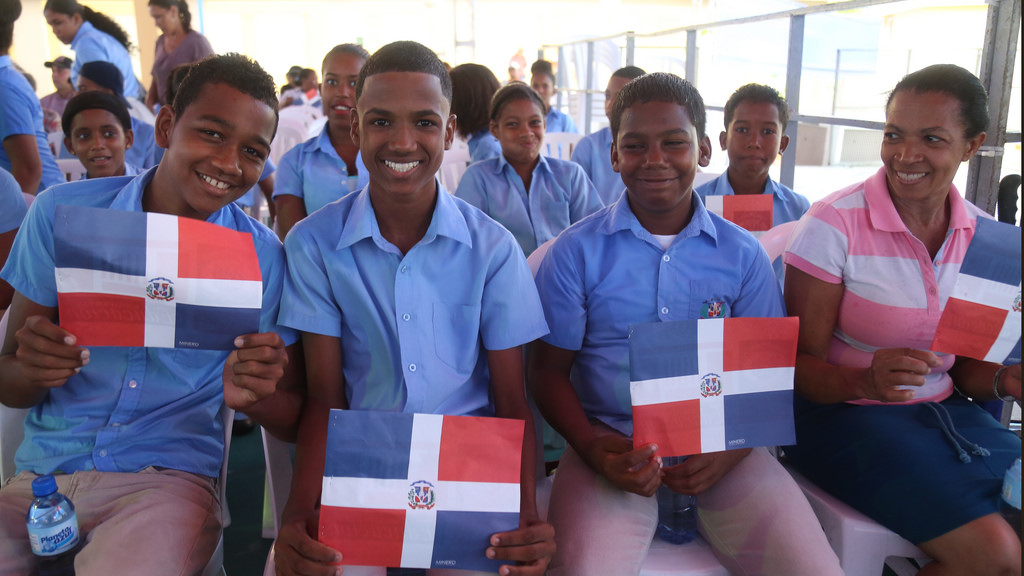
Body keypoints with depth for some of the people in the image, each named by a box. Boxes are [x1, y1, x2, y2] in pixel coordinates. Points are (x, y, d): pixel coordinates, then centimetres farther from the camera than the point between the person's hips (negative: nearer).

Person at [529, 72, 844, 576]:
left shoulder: (743, 255, 6)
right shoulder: (576, 251, 1)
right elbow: (549, 370, 3)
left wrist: (729, 449, -11)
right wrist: (591, 448, -15)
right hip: (613, 443, -2)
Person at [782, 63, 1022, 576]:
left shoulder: (982, 236, 3)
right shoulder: (833, 225, -14)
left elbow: (965, 363, 11)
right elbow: (802, 363, -12)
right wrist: (865, 382, -31)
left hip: (945, 410, 6)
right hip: (844, 413, -6)